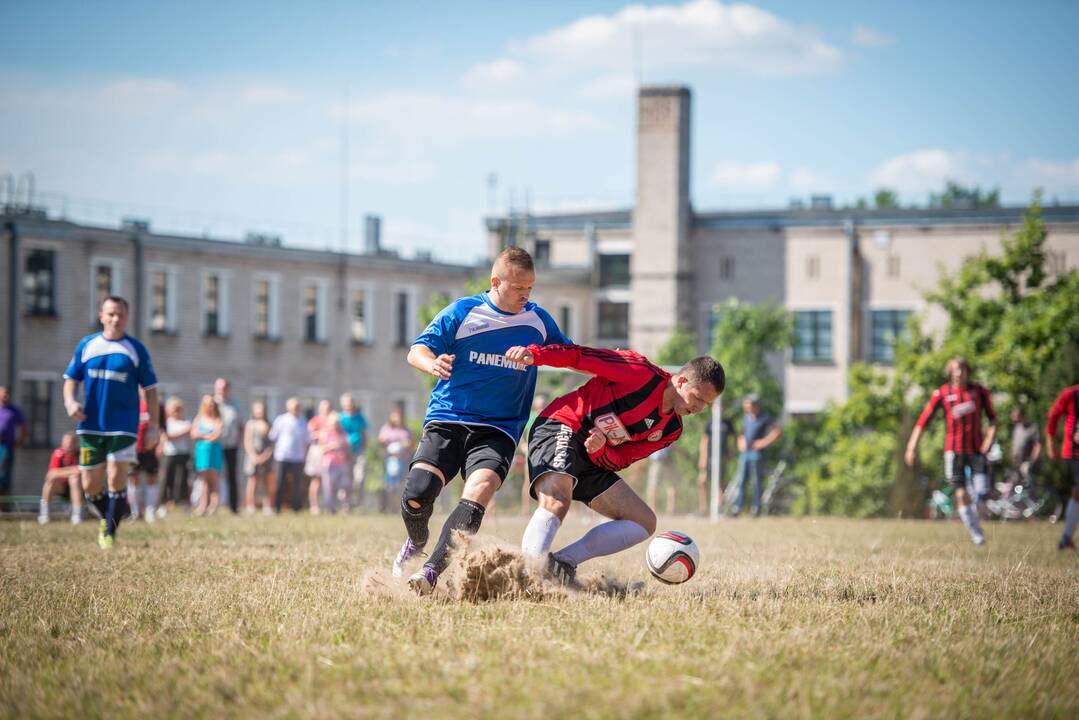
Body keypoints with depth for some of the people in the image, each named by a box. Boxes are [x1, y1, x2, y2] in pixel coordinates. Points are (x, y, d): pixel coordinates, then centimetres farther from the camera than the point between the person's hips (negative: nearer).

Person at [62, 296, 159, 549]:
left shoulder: (135, 349, 1)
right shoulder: (86, 345, 5)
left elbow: (150, 389, 4)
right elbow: (71, 379, 10)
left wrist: (153, 425, -2)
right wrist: (69, 400, -11)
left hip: (123, 426, -2)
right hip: (91, 426, 2)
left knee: (116, 479, -11)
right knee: (90, 486, 4)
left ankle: (109, 533, 0)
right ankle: (107, 517, 32)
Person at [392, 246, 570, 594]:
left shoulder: (538, 321, 9)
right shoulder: (463, 312, -1)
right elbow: (417, 350, -3)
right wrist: (432, 364, -26)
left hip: (498, 430, 1)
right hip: (446, 421, -1)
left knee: (478, 491, -28)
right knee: (416, 494, -18)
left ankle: (431, 572, -31)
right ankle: (416, 541, 18)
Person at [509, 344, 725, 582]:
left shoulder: (670, 430, 8)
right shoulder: (642, 373, -13)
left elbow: (617, 462, 3)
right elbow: (579, 356, -13)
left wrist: (600, 449, -20)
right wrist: (534, 354, -28)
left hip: (595, 459, 9)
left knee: (644, 523, 3)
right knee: (556, 504, -35)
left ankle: (563, 562, -9)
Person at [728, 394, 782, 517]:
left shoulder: (765, 418, -5)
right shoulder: (746, 417, 14)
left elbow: (777, 431, -9)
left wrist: (764, 442, -10)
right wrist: (740, 441, 14)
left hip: (756, 453, -6)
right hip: (744, 452, 6)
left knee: (756, 481, -2)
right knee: (740, 480, 0)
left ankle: (757, 507, 4)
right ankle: (737, 506, -1)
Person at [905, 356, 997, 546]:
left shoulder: (979, 391, 1)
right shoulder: (941, 394, -3)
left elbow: (992, 417, 9)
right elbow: (924, 420, -2)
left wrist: (990, 436, -9)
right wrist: (912, 446, -7)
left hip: (976, 449, 1)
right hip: (954, 450, -1)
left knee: (982, 492, -9)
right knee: (961, 494, -6)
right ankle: (975, 533, 8)